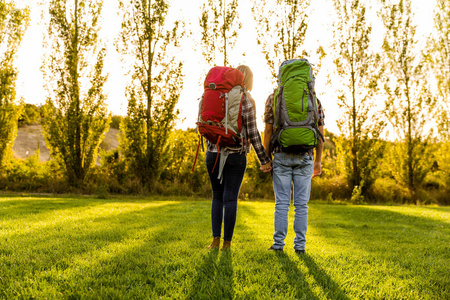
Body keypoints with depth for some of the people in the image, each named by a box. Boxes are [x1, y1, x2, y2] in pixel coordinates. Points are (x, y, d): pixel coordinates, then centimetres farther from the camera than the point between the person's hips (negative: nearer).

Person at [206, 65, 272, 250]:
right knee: (230, 199, 3)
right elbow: (252, 134, -9)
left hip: (213, 153, 3)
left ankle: (215, 239, 9)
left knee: (217, 196, 16)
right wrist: (264, 160, -2)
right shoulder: (247, 102, -7)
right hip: (235, 155, -3)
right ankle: (227, 242, 6)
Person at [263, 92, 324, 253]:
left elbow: (268, 130, -1)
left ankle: (278, 243, 4)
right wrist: (318, 161, 9)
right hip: (305, 158, 1)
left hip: (281, 157, 0)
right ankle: (300, 245, 7)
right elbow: (320, 133, 4)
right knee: (301, 204, 5)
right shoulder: (315, 100, 7)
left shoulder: (273, 98, 3)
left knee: (282, 202, 4)